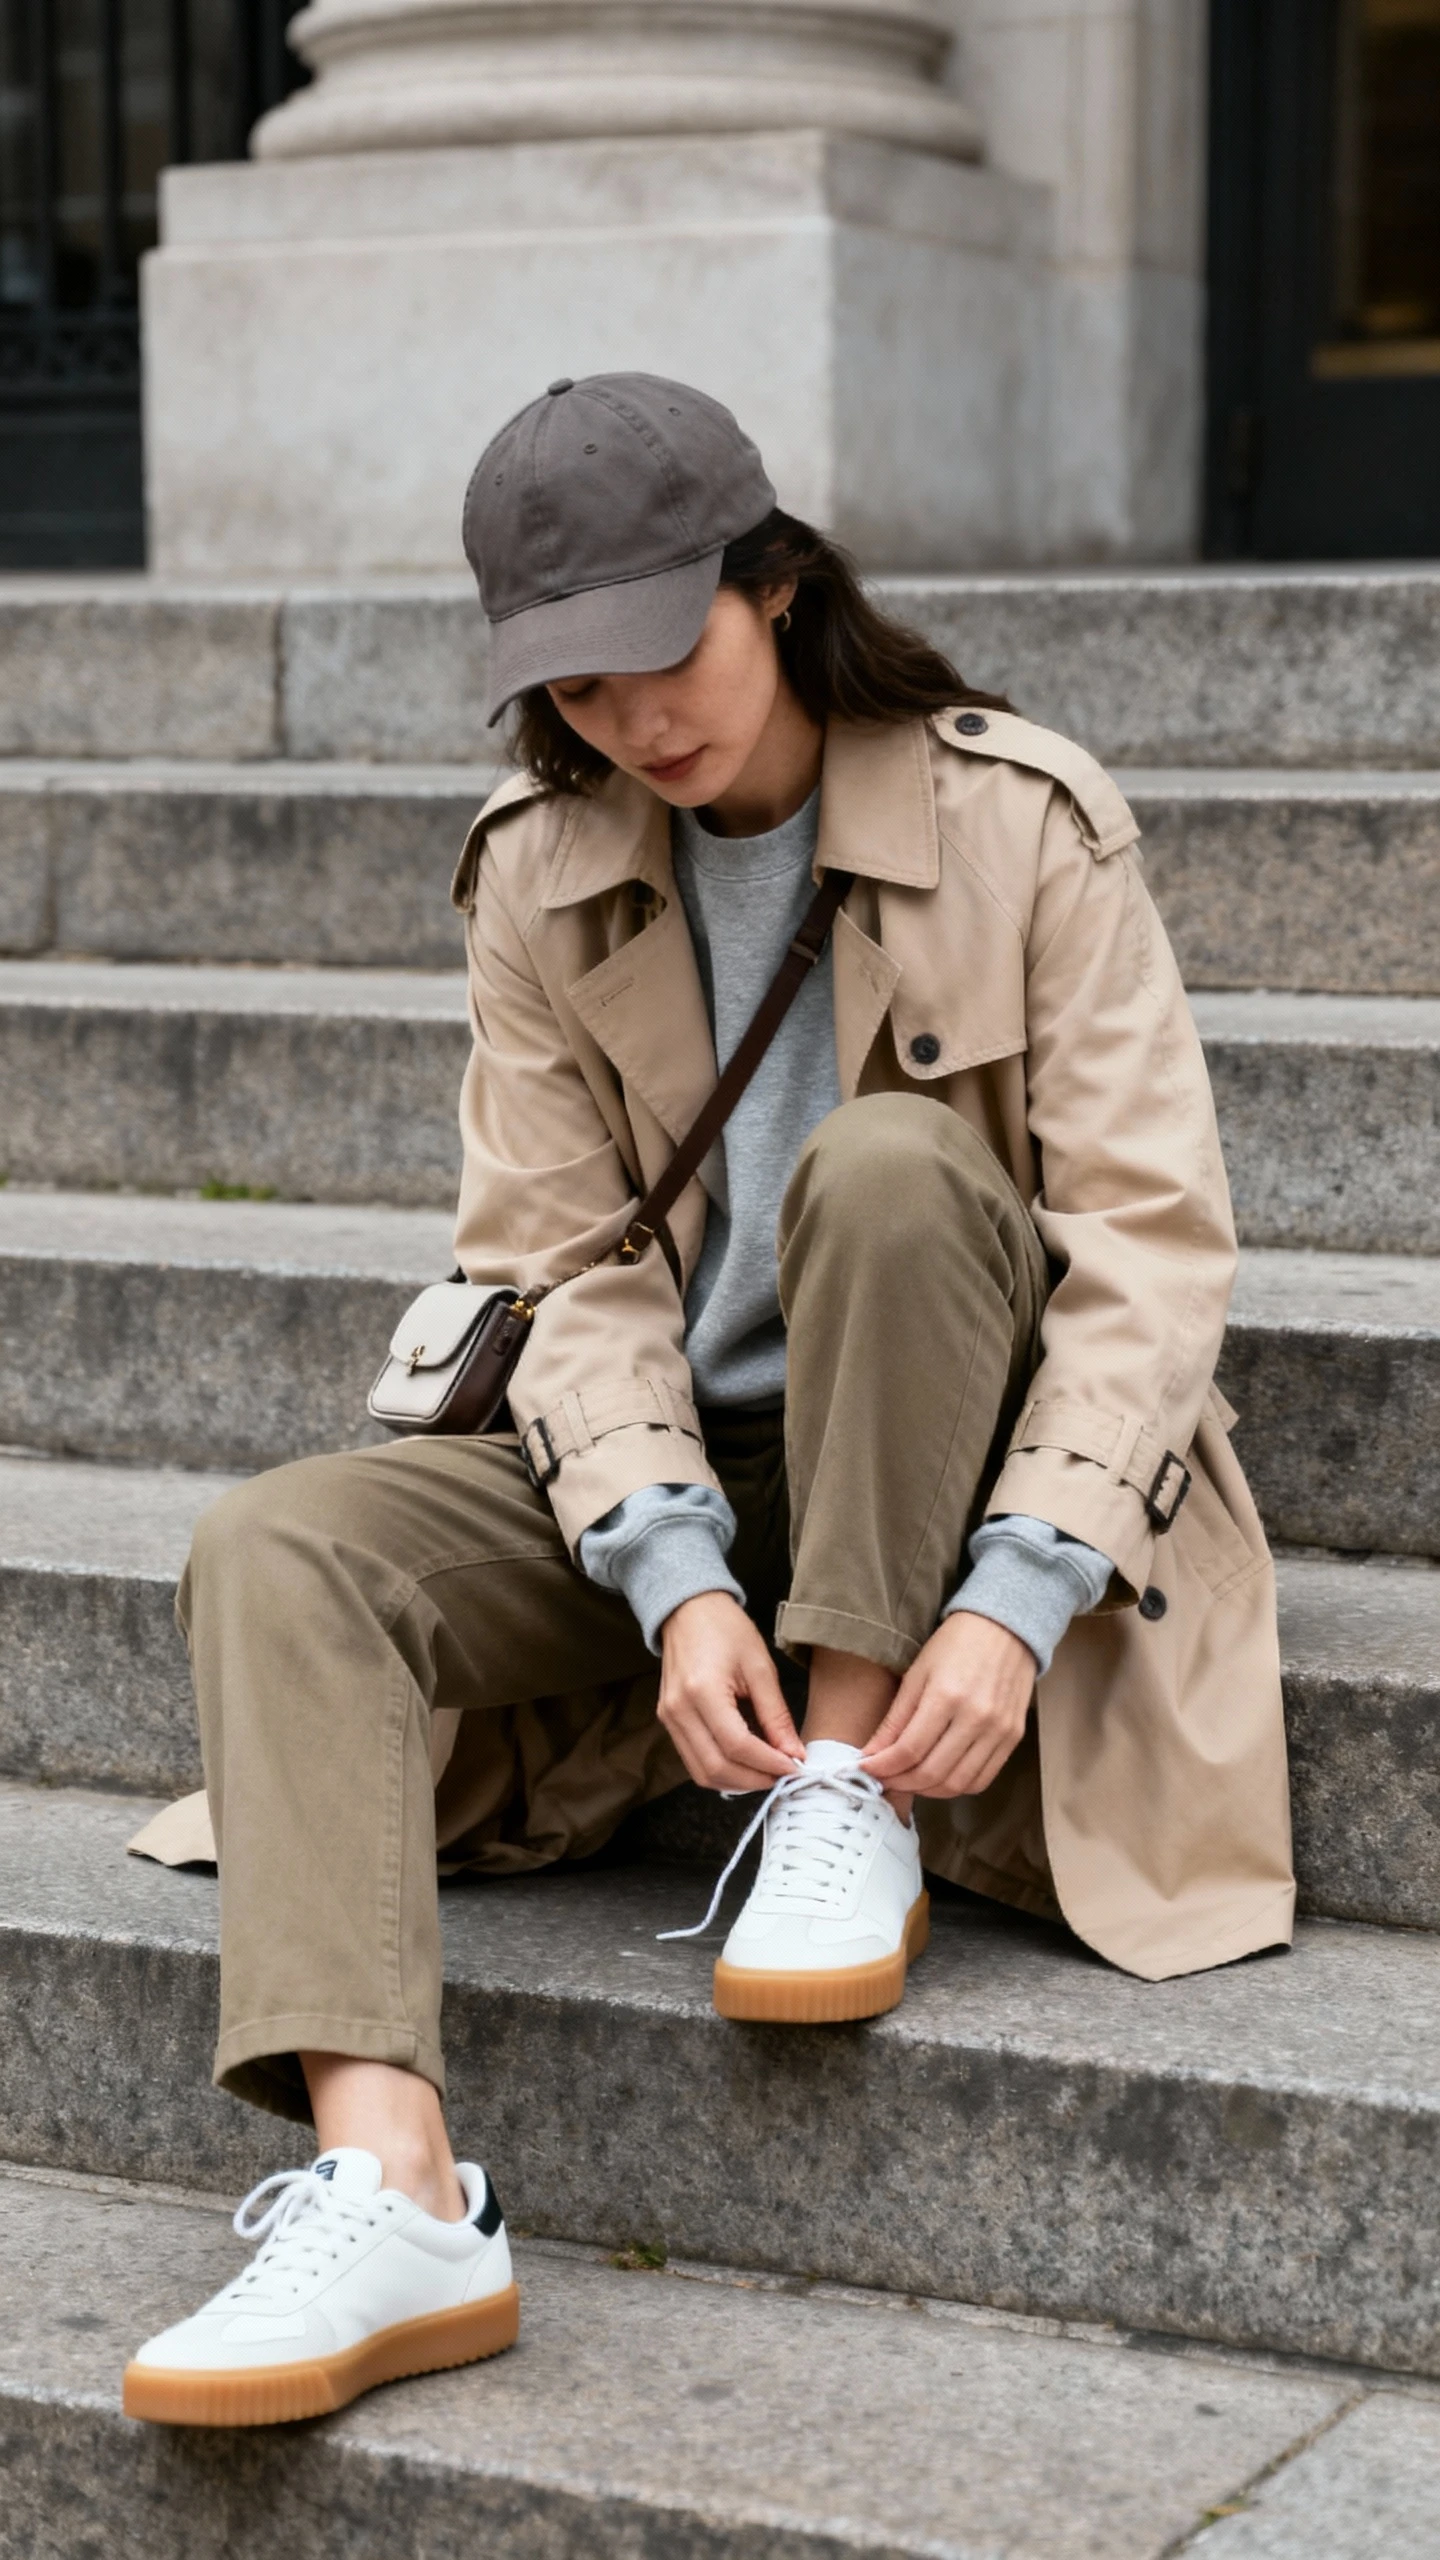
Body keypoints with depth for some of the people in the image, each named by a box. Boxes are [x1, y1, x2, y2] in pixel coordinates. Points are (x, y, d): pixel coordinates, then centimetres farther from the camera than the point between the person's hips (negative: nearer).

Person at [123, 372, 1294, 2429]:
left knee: (885, 1160, -33)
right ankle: (387, 2190, -38)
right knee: (275, 1555, -22)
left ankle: (853, 1799, -23)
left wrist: (1017, 1595, -25)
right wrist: (676, 1577, -21)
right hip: (677, 1474, 4)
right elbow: (567, 1263, -3)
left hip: (947, 1483, -3)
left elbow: (1148, 1235, -13)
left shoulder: (1024, 822, -9)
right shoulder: (539, 874, 1)